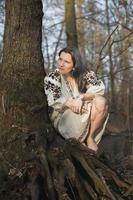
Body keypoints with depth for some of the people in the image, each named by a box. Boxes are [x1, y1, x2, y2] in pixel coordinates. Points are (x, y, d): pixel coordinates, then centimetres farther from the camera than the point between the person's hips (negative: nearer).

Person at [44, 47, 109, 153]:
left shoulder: (85, 74, -3)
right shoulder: (52, 78, -6)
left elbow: (100, 88, -16)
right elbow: (53, 102, -13)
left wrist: (81, 98, -31)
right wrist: (70, 103, -32)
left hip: (86, 115, 2)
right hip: (62, 116, -2)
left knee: (101, 101, -25)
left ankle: (90, 137, -16)